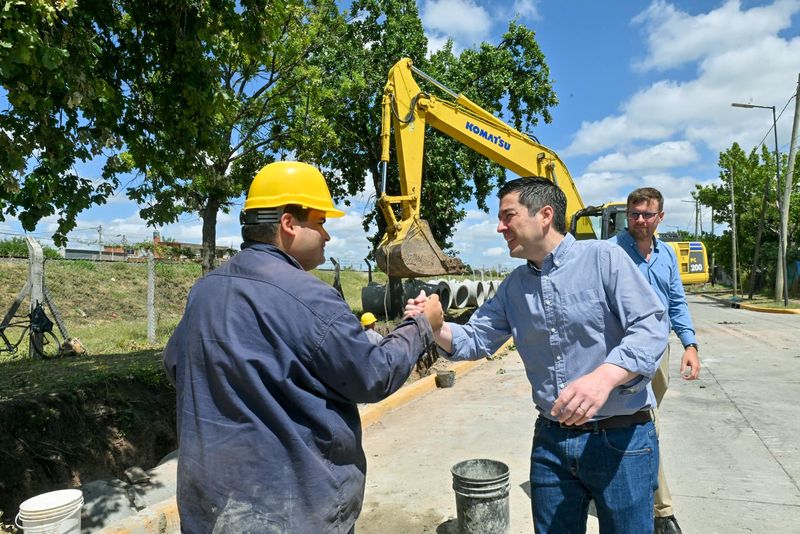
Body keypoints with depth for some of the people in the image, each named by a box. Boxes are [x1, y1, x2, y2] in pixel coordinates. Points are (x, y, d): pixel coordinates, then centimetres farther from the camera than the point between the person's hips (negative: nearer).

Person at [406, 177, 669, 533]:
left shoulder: (603, 258, -11)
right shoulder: (513, 286, 7)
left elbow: (650, 326, -18)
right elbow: (475, 339, 7)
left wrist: (605, 377, -35)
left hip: (620, 438, -5)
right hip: (551, 440, 5)